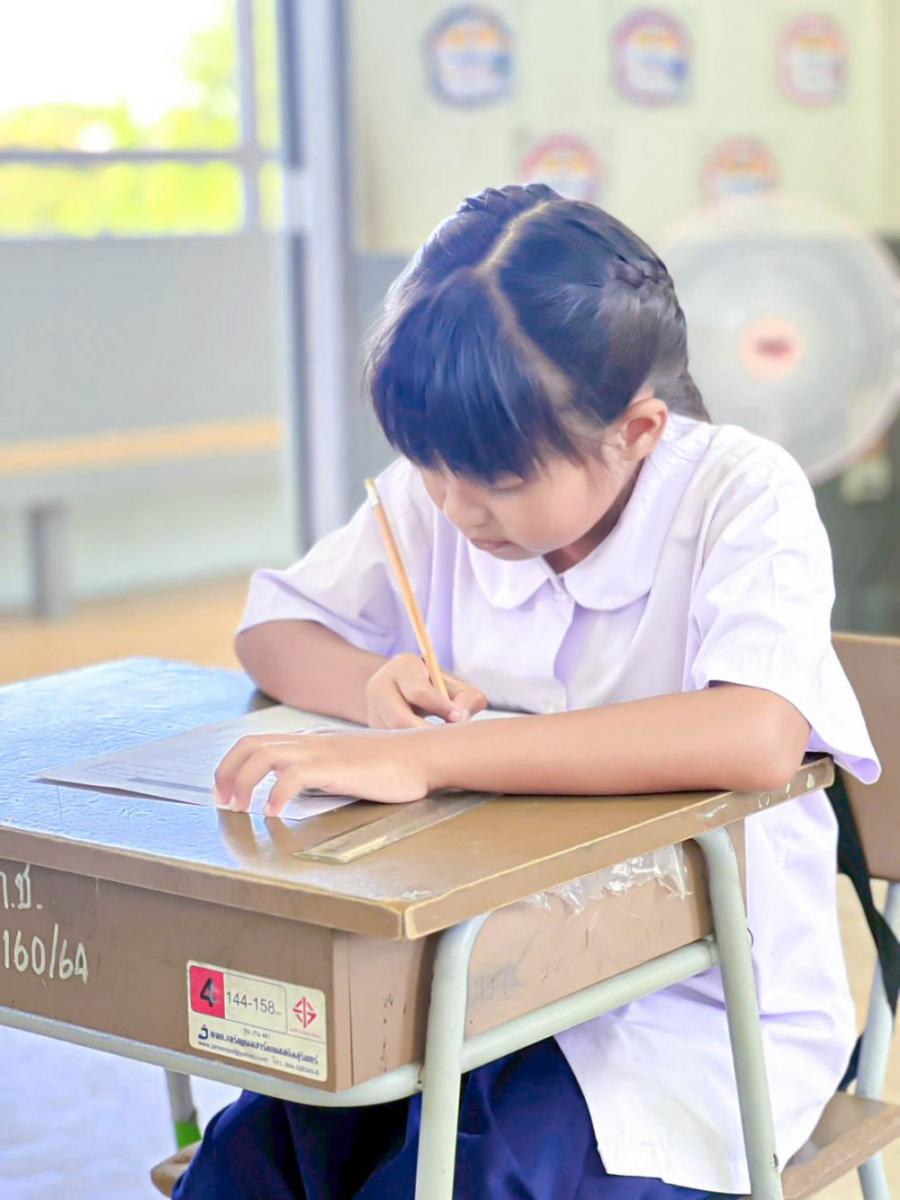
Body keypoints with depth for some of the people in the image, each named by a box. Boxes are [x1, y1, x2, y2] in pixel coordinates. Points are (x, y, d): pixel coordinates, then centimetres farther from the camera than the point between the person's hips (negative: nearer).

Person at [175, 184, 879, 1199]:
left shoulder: (743, 498, -19)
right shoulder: (434, 492, -1)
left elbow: (760, 737, -38)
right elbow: (271, 628, 11)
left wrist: (423, 756, -41)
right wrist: (373, 687, -14)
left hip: (695, 1013, -4)